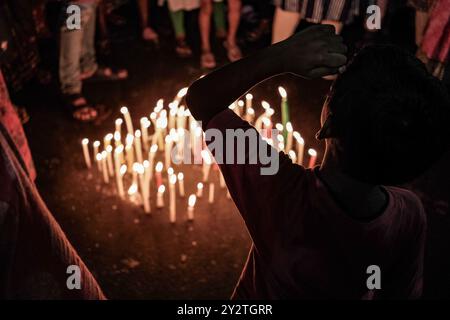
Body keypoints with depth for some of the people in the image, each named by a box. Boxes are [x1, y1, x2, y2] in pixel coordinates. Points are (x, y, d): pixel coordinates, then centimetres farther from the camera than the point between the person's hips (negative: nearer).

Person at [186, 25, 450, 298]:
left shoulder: (280, 191, -43)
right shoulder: (411, 215, -33)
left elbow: (200, 99, -32)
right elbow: (403, 291, -12)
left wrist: (282, 57, -40)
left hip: (263, 294, -2)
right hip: (350, 290, 2)